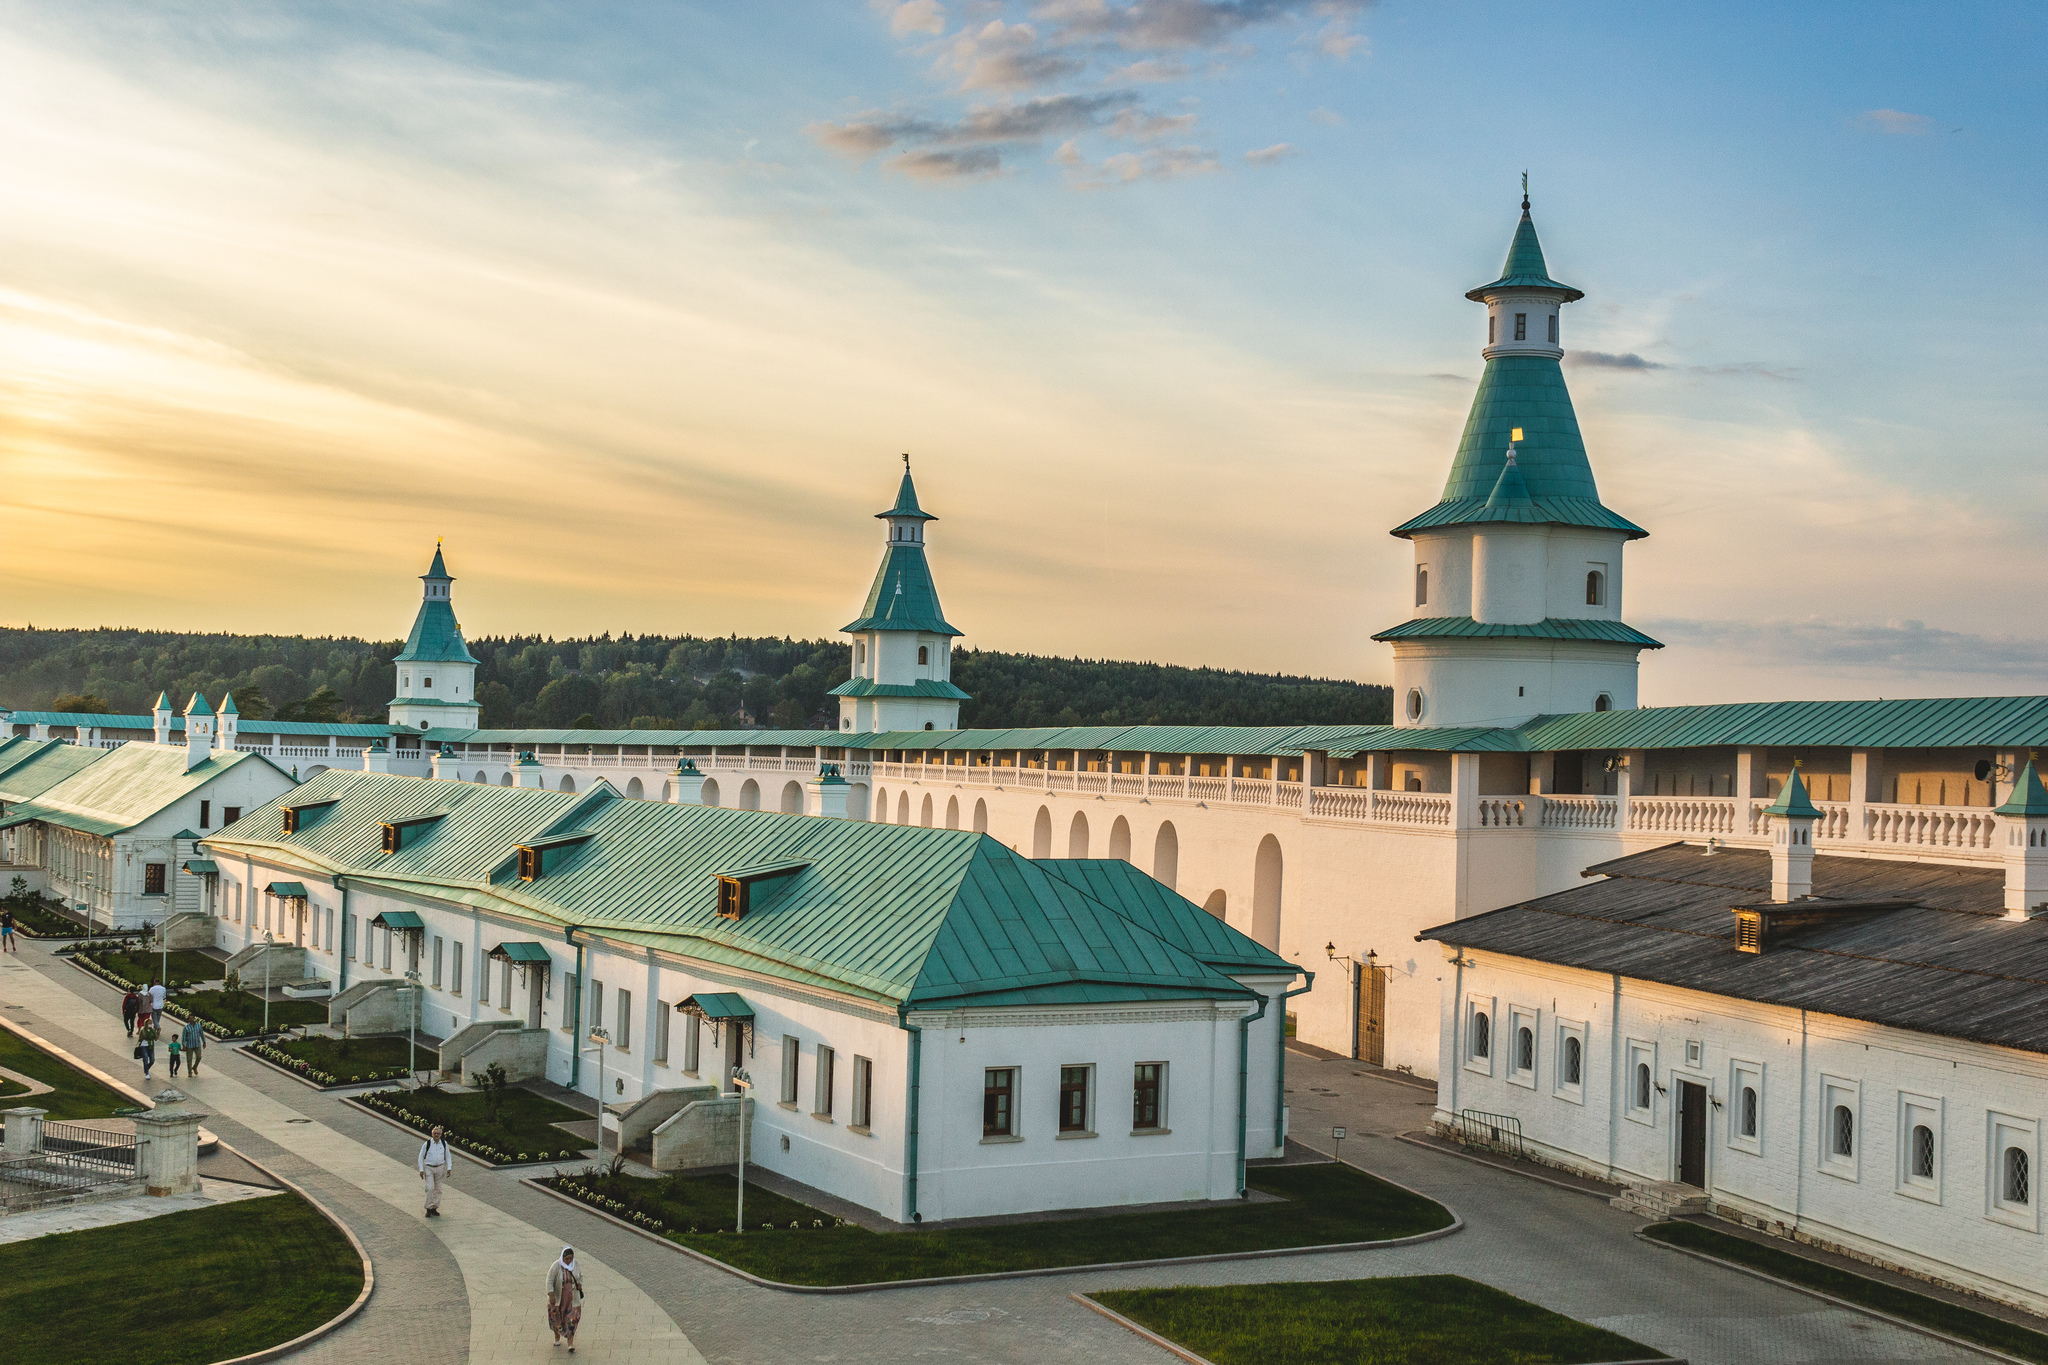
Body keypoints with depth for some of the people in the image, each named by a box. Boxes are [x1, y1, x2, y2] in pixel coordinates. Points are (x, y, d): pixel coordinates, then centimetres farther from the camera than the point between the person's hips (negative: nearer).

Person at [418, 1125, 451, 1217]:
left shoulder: (444, 1143, 0)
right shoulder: (427, 1144, -9)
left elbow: (448, 1156, 11)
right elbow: (421, 1157, -1)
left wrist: (448, 1168, 4)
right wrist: (421, 1170, -6)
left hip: (440, 1168, 3)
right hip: (428, 1168, -3)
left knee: (438, 1189, 6)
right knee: (430, 1188, -13)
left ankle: (434, 1208, 16)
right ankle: (429, 1208, -3)